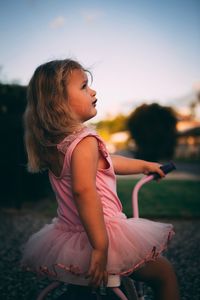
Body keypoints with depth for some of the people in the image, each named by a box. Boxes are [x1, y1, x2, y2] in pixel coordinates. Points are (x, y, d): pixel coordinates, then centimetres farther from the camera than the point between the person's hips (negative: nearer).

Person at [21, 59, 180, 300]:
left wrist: (145, 165, 30)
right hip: (105, 233, -8)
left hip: (65, 236, 8)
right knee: (164, 272, 12)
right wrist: (100, 246, -33)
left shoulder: (53, 144, 7)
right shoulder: (85, 140, -21)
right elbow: (83, 190, -37)